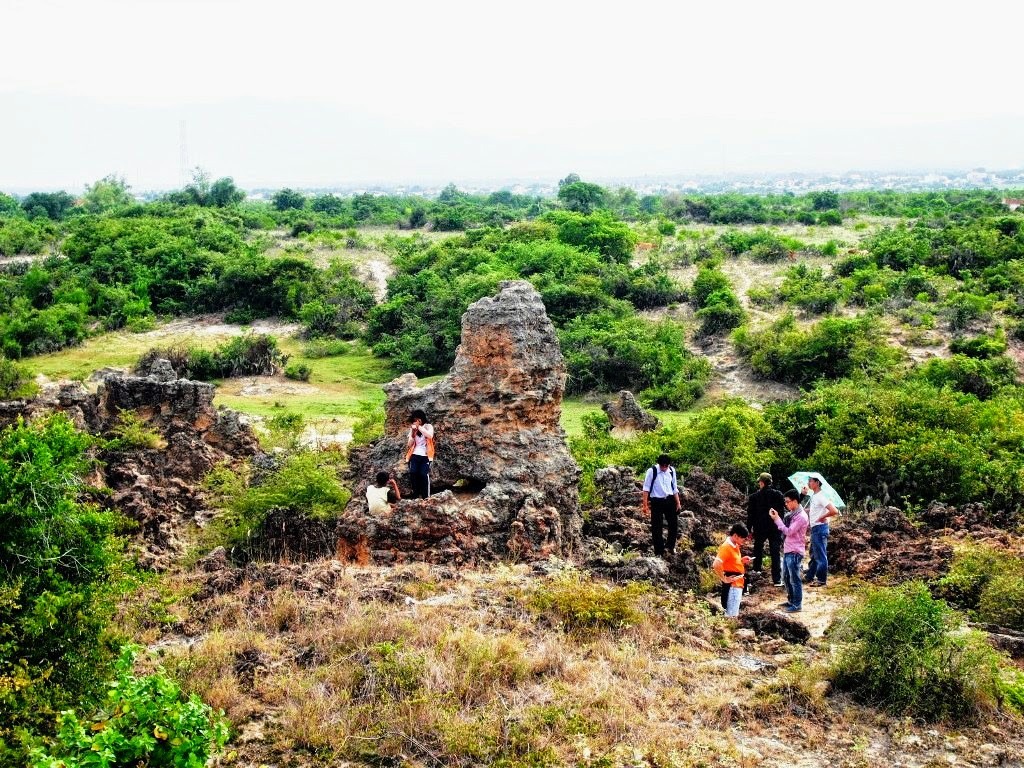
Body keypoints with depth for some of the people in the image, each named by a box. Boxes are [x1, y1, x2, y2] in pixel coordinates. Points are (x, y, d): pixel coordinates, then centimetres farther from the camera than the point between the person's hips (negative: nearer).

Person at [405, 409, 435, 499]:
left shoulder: (428, 426, 6)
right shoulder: (412, 429, 15)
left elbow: (430, 436, -16)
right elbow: (410, 444, 10)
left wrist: (419, 427, -13)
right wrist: (413, 433, -4)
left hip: (425, 456, -3)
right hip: (415, 455, 3)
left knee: (424, 474, -19)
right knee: (413, 473, -19)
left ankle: (426, 497, -14)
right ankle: (416, 496, -11)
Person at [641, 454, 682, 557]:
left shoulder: (672, 471, 0)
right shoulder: (652, 471, -14)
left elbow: (674, 488, 10)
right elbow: (646, 488, -11)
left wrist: (678, 503, 9)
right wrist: (645, 504, -15)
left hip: (669, 500, 4)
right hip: (657, 501, -4)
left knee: (674, 523, 8)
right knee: (657, 527, 0)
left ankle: (671, 547, 29)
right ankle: (659, 552, 12)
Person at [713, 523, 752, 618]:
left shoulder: (735, 546, 9)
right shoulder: (726, 547, -20)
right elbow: (716, 565, -30)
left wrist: (742, 560, 7)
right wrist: (724, 579, -21)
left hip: (738, 584, 10)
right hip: (732, 585, -10)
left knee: (735, 614, 16)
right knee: (732, 615, -6)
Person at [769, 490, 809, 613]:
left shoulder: (801, 516, -19)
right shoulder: (792, 514, 11)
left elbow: (788, 531, -22)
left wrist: (776, 519, -19)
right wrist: (776, 517, 4)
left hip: (794, 553, -9)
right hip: (787, 551, 9)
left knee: (794, 579, 0)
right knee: (787, 578, 18)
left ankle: (797, 604, 8)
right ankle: (791, 601, 30)